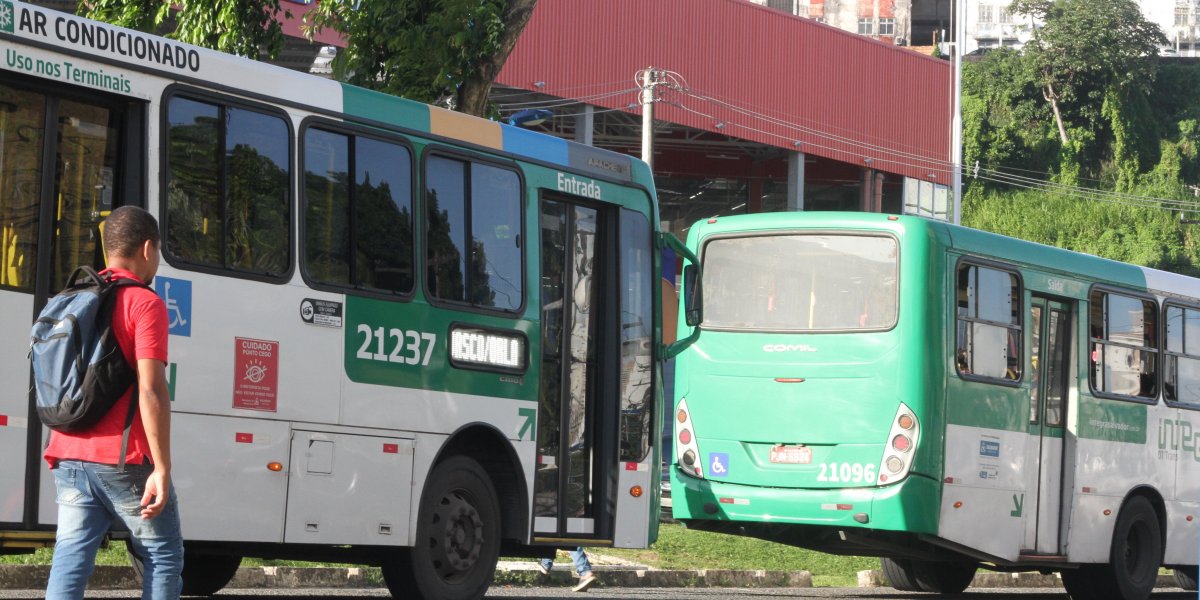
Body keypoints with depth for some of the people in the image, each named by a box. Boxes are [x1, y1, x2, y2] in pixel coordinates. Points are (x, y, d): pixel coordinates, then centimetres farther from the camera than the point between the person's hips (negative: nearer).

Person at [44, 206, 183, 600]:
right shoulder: (145, 304, -8)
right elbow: (151, 391, -17)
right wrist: (162, 468, -18)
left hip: (70, 459, 6)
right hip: (125, 462, -6)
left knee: (70, 560, 2)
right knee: (164, 557, 5)